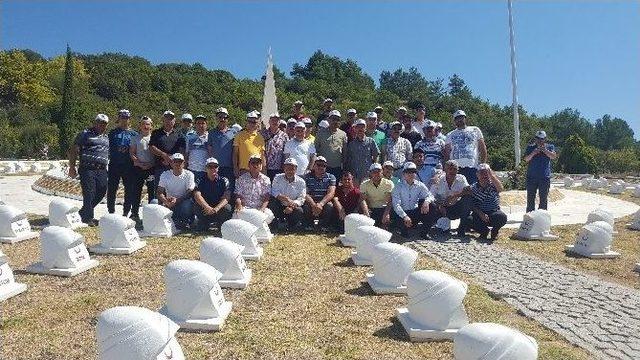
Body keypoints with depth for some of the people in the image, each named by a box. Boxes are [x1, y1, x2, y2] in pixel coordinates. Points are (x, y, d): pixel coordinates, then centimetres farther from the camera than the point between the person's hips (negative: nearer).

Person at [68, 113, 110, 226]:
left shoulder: (106, 137, 21)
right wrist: (72, 167, -8)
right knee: (89, 194, -7)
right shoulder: (85, 134, 2)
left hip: (102, 170, 6)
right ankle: (88, 218, 5)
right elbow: (73, 151, -1)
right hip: (87, 169, -6)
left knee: (101, 193, 7)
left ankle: (83, 213, 26)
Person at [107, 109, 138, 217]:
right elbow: (108, 148, 10)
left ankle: (126, 213, 14)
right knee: (112, 189, 2)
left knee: (129, 190, 3)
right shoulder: (113, 133, 12)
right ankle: (111, 212, 14)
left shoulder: (134, 134, 11)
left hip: (129, 166, 0)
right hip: (114, 165, 0)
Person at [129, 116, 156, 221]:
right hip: (138, 168, 1)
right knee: (136, 191, 2)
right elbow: (131, 153, 6)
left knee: (152, 191, 0)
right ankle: (135, 213, 11)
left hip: (152, 168, -1)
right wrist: (139, 163, -9)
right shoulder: (135, 138, 10)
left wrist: (151, 164, -8)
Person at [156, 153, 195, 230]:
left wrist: (177, 200, -31)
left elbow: (189, 193, -14)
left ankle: (185, 223, -9)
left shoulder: (189, 175, -5)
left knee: (187, 204, -35)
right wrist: (166, 201, -29)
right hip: (169, 204, 3)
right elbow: (159, 192, -6)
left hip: (183, 202, -2)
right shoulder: (165, 175, 1)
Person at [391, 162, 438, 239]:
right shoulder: (398, 187, -9)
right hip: (402, 213, -3)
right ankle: (404, 231, 4)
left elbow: (430, 196, -2)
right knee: (398, 220, -36)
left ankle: (424, 232, -3)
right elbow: (396, 205, -18)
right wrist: (405, 216, -35)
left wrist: (427, 201, -28)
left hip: (415, 212, 4)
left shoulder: (419, 185, 2)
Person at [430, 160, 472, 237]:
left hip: (456, 209, 1)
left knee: (467, 197, -26)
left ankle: (462, 227, -18)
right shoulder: (438, 180, -6)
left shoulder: (461, 178, -4)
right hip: (443, 208, -1)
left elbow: (468, 190, -22)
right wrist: (439, 205, -29)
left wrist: (455, 196, -38)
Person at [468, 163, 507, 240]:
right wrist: (481, 214, -22)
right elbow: (472, 205, -5)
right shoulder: (473, 187, 0)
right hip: (479, 214, 1)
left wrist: (491, 175, -36)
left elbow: (500, 189, -33)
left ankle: (494, 231, 3)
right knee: (469, 219, -32)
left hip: (493, 214, -1)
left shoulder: (492, 185, -7)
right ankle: (484, 230, 5)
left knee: (502, 216, -35)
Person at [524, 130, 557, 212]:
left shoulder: (550, 147, 10)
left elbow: (554, 156, -7)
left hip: (545, 177, 0)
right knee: (530, 198, 2)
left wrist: (545, 150, -22)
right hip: (531, 177, 0)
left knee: (543, 198, 5)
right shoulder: (530, 147, 9)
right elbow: (526, 159, -2)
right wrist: (533, 153, -18)